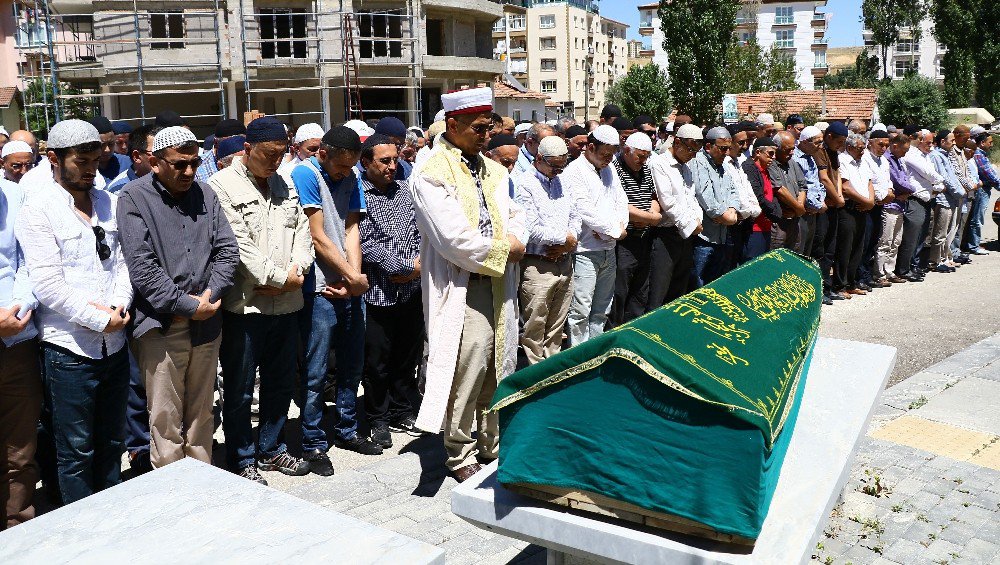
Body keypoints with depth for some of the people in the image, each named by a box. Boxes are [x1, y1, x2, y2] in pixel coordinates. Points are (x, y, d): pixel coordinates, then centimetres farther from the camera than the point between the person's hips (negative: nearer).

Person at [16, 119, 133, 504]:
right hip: (69, 348, -5)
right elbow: (47, 282, -14)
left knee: (112, 442, 17)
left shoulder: (109, 203, 10)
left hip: (114, 343, 5)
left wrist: (120, 304, -9)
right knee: (77, 451, 6)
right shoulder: (38, 209, -7)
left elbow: (123, 260, 8)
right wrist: (100, 318, -15)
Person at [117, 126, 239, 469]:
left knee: (202, 412, 16)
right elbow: (142, 267, -13)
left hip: (207, 324, 5)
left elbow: (228, 251, 6)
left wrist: (210, 296, -9)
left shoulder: (205, 195, 10)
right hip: (162, 326, -4)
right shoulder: (134, 198, -5)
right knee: (166, 419, 3)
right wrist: (188, 306, -15)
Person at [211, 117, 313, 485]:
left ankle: (271, 450, 33)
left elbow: (301, 231, 10)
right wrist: (281, 278, -13)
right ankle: (243, 462, 21)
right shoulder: (222, 186, -7)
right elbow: (238, 245, -15)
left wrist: (296, 271, -9)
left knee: (281, 383, 17)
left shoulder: (285, 186, 13)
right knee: (239, 391, 5)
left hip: (286, 304, 6)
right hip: (244, 305, -6)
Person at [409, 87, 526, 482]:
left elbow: (515, 216, 19)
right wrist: (504, 248, -7)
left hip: (499, 285, 8)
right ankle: (459, 455, 12)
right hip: (461, 290, -7)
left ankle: (493, 445, 30)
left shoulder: (493, 170, 16)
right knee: (469, 369, -7)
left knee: (500, 367, 13)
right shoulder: (432, 175, -10)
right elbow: (456, 240, -18)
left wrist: (514, 242, -4)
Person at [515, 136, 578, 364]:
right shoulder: (526, 185, -9)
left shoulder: (562, 183, 14)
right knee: (534, 325, -1)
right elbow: (531, 229, -17)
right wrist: (565, 238, -7)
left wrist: (565, 245, -3)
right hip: (538, 265, -6)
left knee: (557, 324, 14)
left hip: (564, 262, 7)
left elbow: (575, 217, 17)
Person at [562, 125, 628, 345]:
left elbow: (621, 200, 15)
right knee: (580, 311, -5)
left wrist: (618, 225, -6)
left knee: (601, 310, 15)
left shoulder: (609, 169, 16)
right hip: (585, 251, -8)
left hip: (608, 250, 8)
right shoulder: (575, 171, -10)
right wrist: (615, 230, -11)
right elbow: (584, 210, -19)